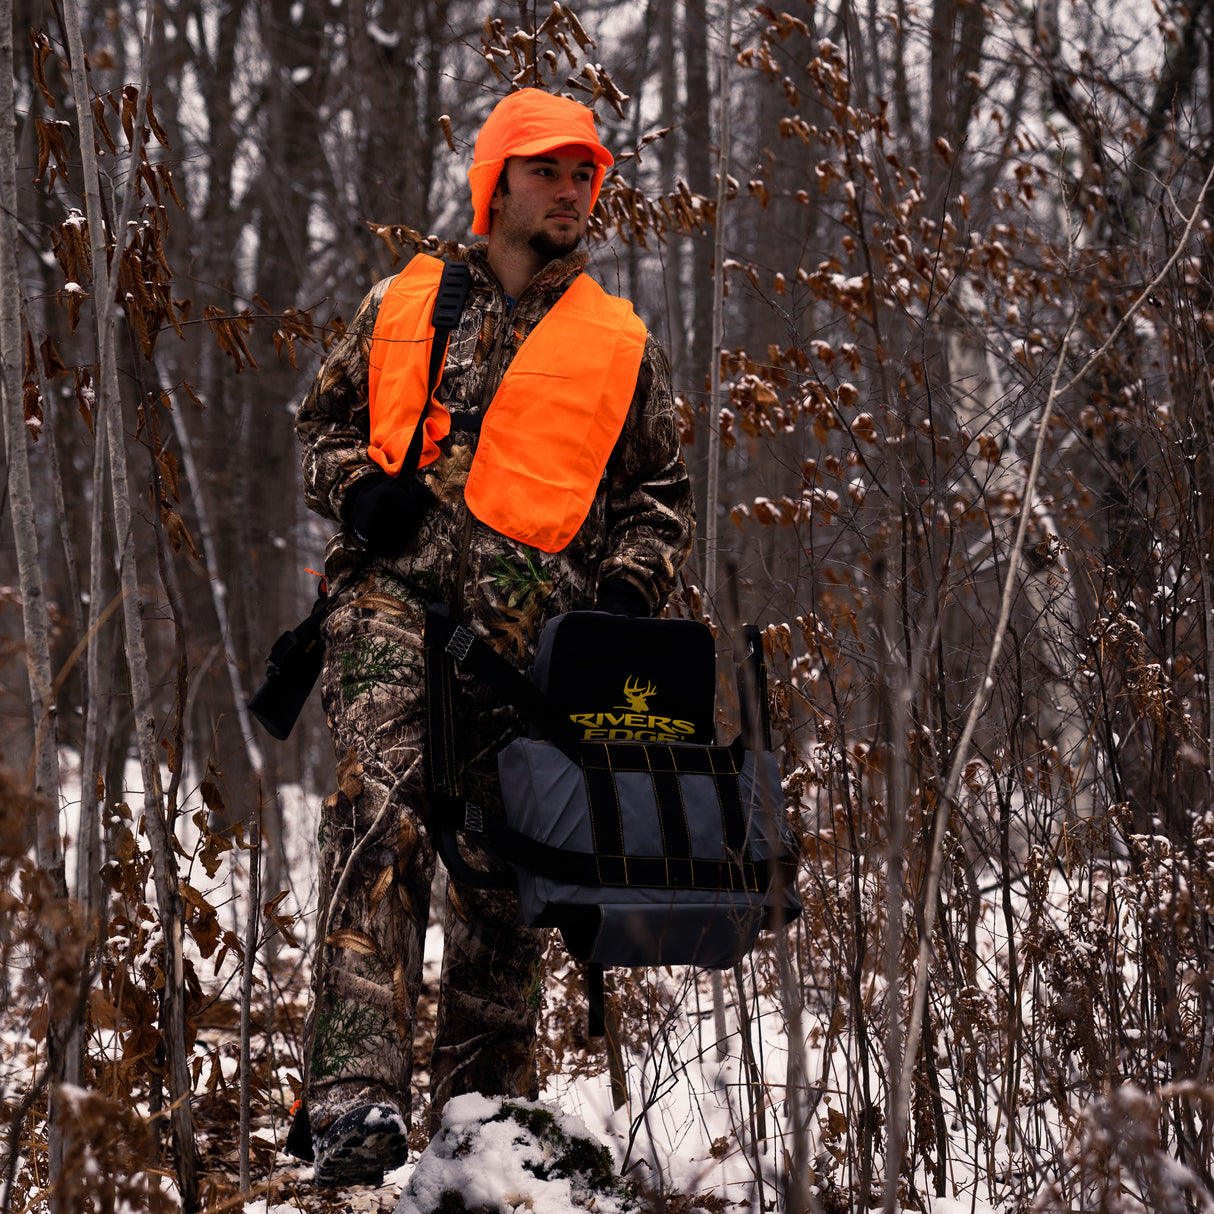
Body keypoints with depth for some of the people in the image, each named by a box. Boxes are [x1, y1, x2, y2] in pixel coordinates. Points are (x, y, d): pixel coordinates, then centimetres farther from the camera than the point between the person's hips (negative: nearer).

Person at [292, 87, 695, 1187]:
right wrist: (361, 486, 2)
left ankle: (485, 1108, 18)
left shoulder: (621, 344, 19)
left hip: (531, 618, 2)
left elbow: (663, 492, 22)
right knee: (382, 805, -23)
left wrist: (631, 582, 3)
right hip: (394, 588, -2)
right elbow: (325, 419, 24)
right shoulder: (403, 305, 17)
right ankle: (357, 1092, -32)